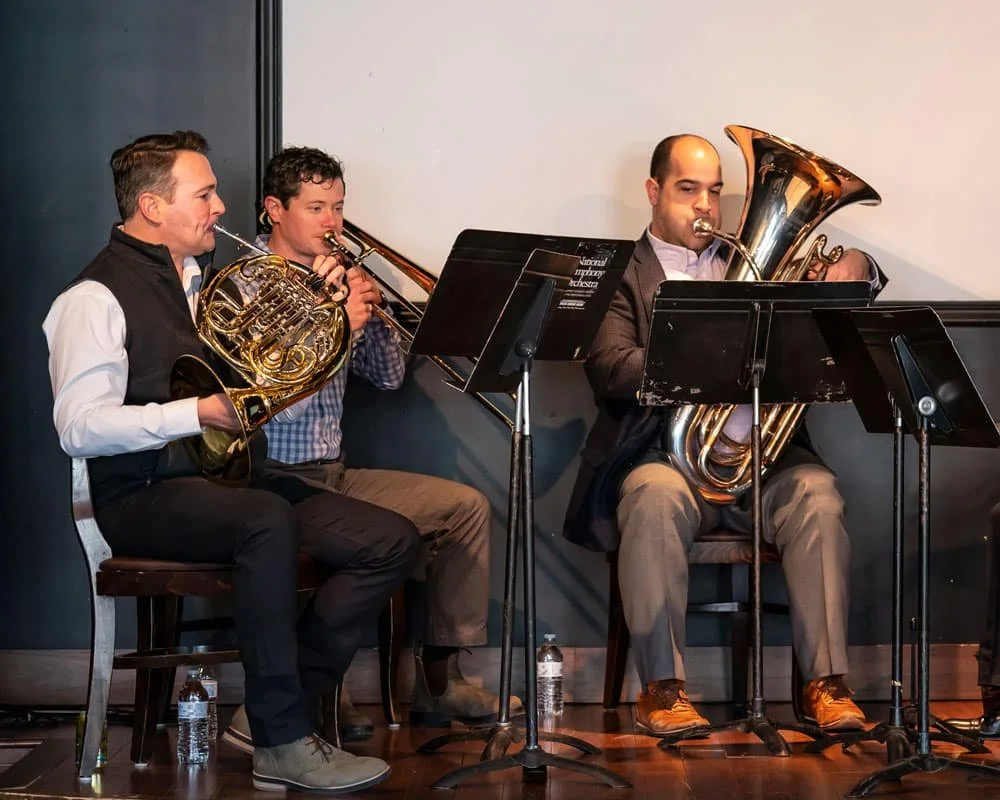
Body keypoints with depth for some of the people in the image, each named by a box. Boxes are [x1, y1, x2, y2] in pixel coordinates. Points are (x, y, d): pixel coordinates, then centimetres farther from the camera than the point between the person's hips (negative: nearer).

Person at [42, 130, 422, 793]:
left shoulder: (206, 279, 19)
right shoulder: (97, 297, -7)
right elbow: (79, 427, -18)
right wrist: (198, 412, -24)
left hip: (229, 478, 8)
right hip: (146, 497, -8)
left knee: (392, 541, -11)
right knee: (269, 520, -38)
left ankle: (284, 706, -12)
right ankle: (283, 745, -31)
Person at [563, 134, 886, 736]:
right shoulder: (620, 274, 8)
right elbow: (610, 370, -9)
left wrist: (855, 268, -3)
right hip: (664, 455, -3)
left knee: (818, 493, -27)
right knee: (658, 496, -35)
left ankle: (827, 683, -26)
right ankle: (663, 688, -28)